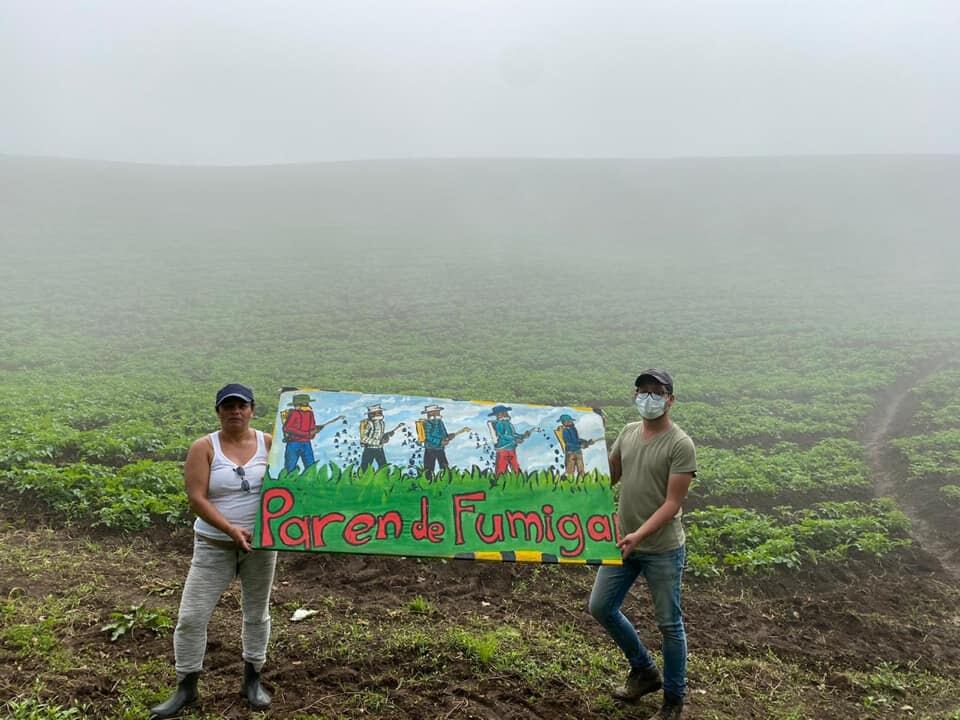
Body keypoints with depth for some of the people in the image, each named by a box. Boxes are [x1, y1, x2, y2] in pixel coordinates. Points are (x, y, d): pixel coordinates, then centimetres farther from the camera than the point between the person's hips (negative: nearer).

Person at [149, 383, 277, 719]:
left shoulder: (269, 444, -3)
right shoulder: (203, 448, -8)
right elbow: (197, 498, -15)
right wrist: (231, 530, -24)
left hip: (261, 544, 1)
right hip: (214, 546, -1)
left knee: (257, 612, 14)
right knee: (191, 616, 0)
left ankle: (252, 679, 32)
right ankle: (186, 688, 18)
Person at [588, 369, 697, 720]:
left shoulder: (680, 445, -17)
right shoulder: (628, 432, 3)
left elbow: (673, 503, -19)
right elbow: (608, 476, 15)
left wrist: (640, 535, -29)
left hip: (662, 550, -6)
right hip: (623, 543, 7)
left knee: (669, 624, 7)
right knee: (601, 607, 13)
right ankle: (645, 671, 33)